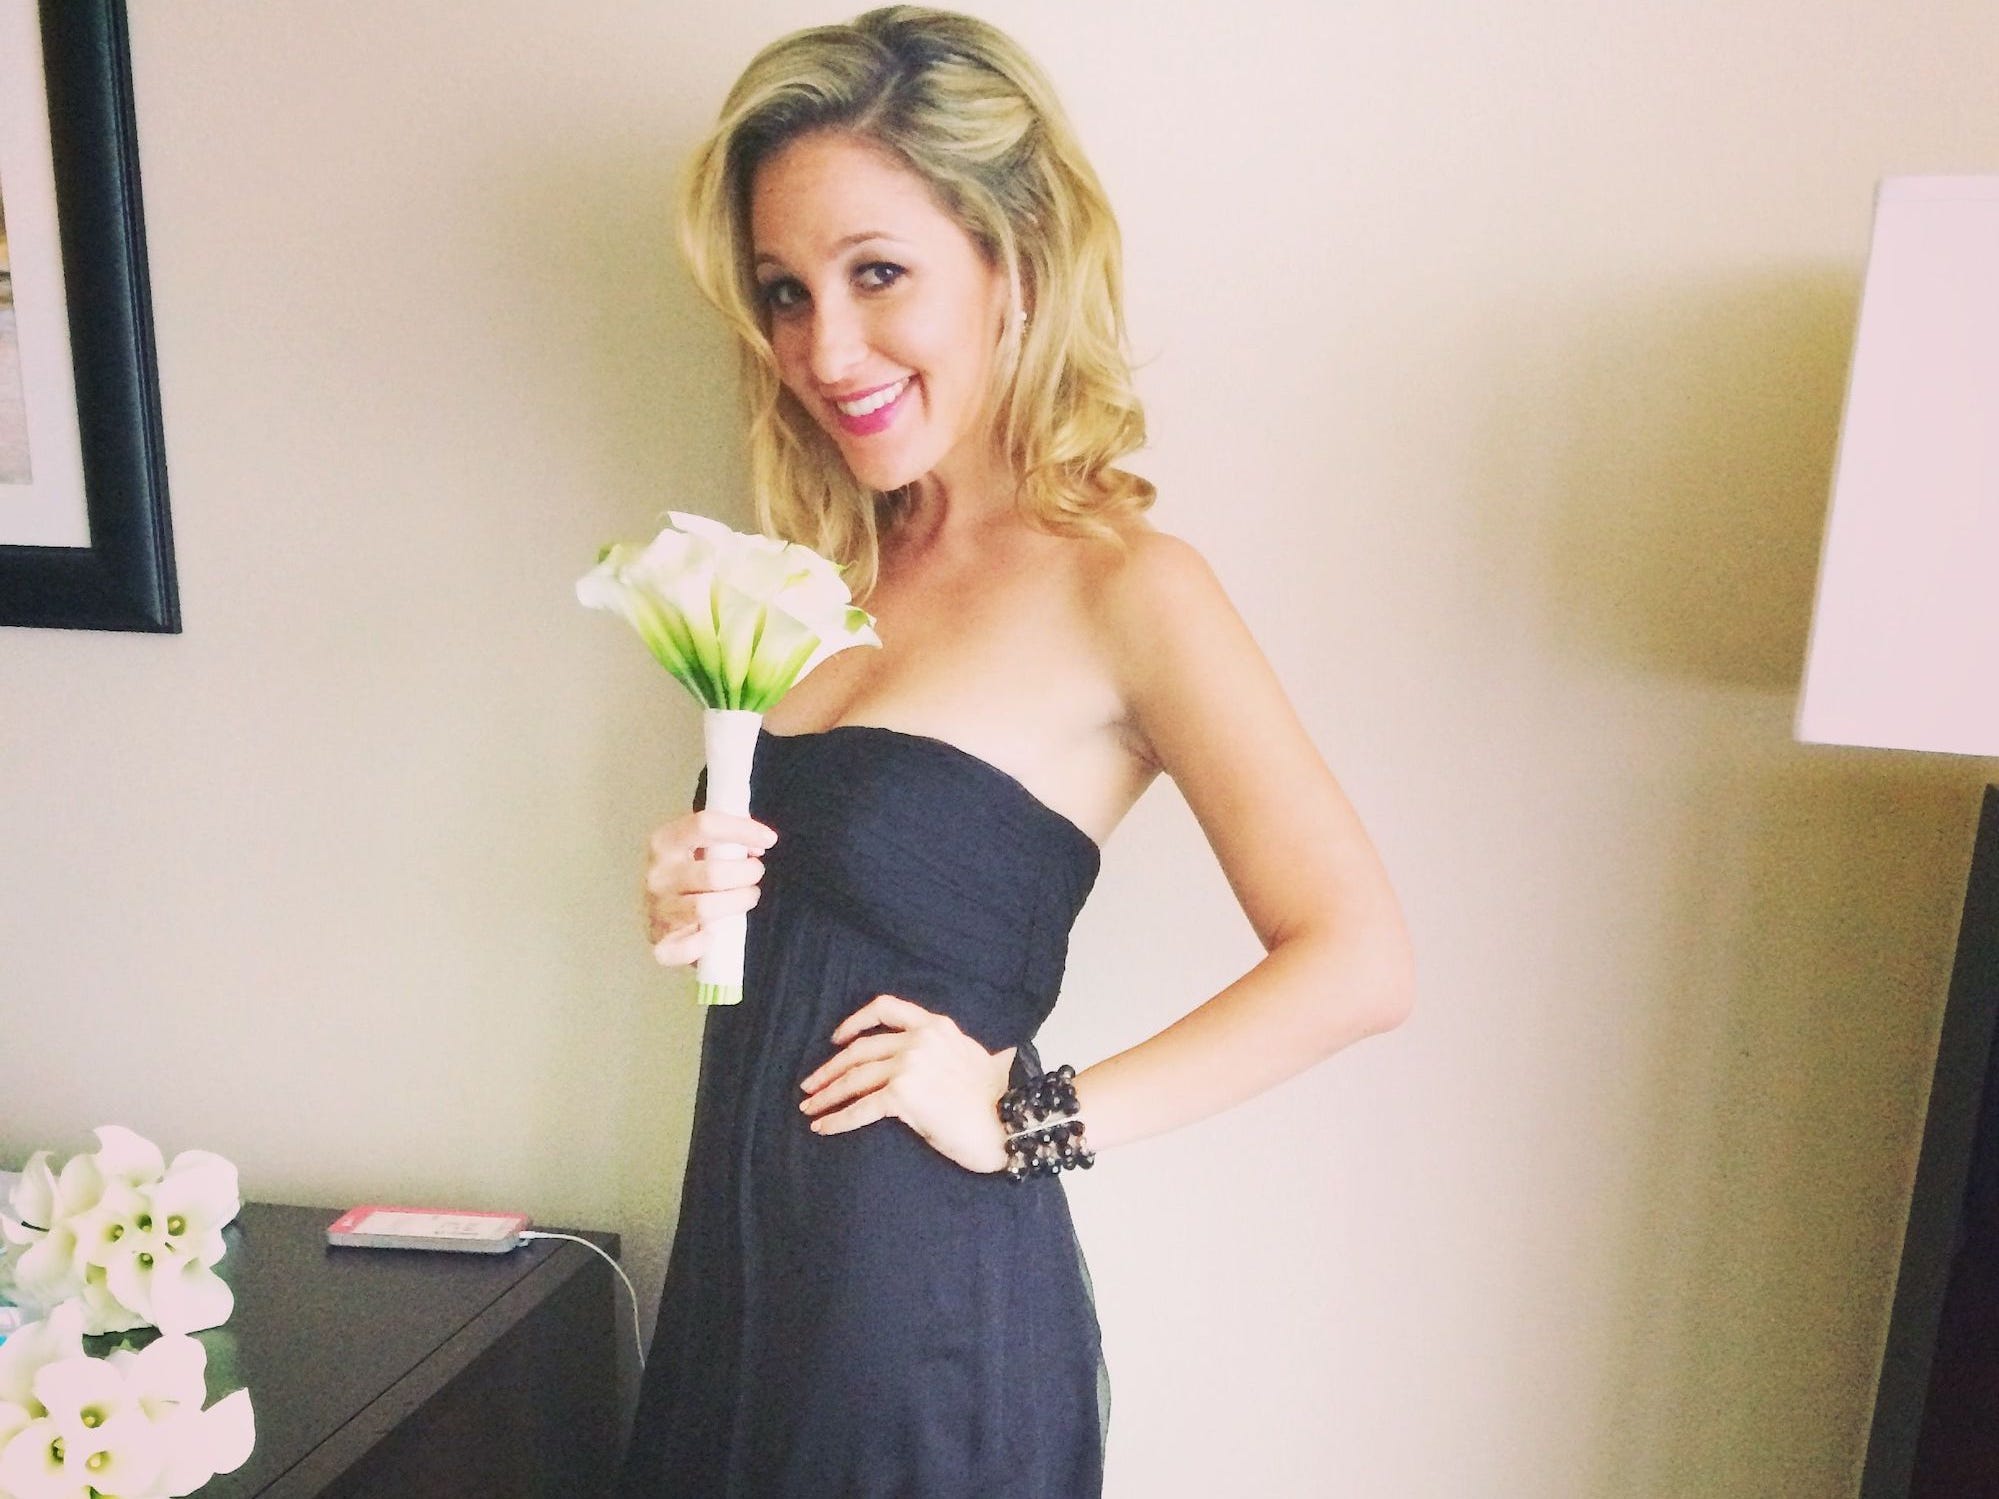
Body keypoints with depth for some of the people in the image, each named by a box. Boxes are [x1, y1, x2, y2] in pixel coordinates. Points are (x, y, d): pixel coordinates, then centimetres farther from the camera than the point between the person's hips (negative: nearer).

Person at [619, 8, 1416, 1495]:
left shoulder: (1124, 587, -16)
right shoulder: (839, 570, 4)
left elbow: (1357, 962, -21)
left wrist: (1029, 1116, -17)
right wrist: (695, 908, -6)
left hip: (935, 1292, -6)